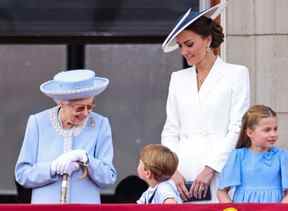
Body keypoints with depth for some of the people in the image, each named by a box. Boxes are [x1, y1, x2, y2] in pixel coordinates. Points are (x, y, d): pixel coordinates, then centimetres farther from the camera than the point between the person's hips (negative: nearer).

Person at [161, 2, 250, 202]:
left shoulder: (236, 74, 4)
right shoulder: (178, 78, 18)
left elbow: (237, 130, -2)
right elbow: (170, 131, 15)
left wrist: (210, 169, -10)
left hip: (219, 174, -4)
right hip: (183, 175, 4)